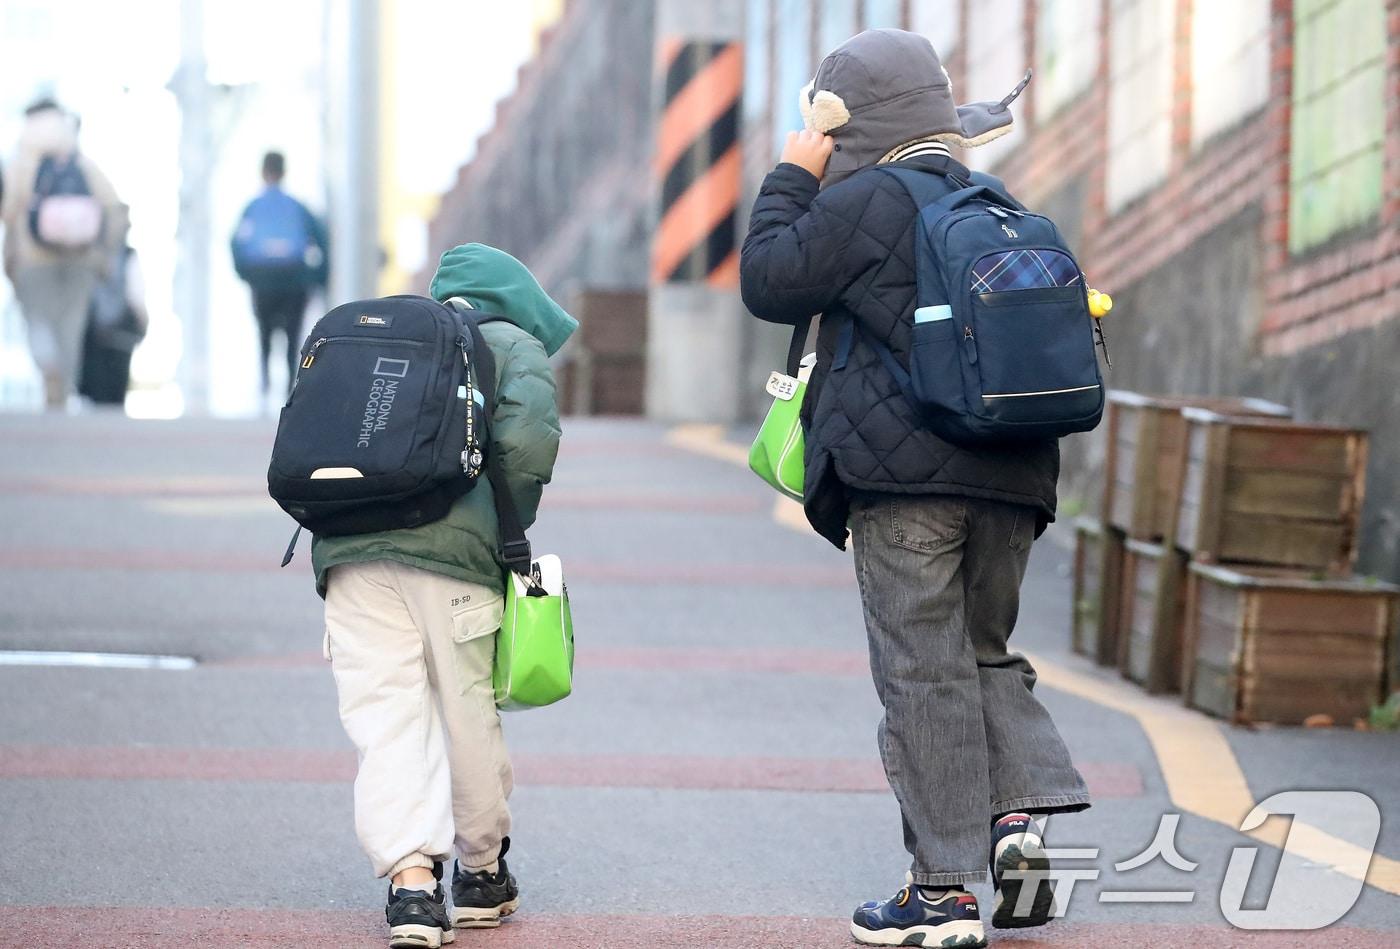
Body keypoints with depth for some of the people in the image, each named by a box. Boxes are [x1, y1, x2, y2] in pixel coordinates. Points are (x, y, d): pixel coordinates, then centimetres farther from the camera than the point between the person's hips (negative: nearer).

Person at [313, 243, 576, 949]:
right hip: (453, 548, -3)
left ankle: (410, 874, -14)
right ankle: (482, 874, 27)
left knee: (384, 719, 1)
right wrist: (508, 533, 5)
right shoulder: (514, 346, 14)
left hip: (347, 551, 3)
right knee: (469, 713, 12)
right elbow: (529, 444, -6)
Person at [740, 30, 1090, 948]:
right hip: (1011, 476, 6)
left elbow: (769, 281, 1)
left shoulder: (865, 202, -5)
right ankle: (1021, 809, -2)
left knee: (926, 675, -3)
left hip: (904, 475, -6)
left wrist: (790, 179, 10)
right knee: (985, 653, 20)